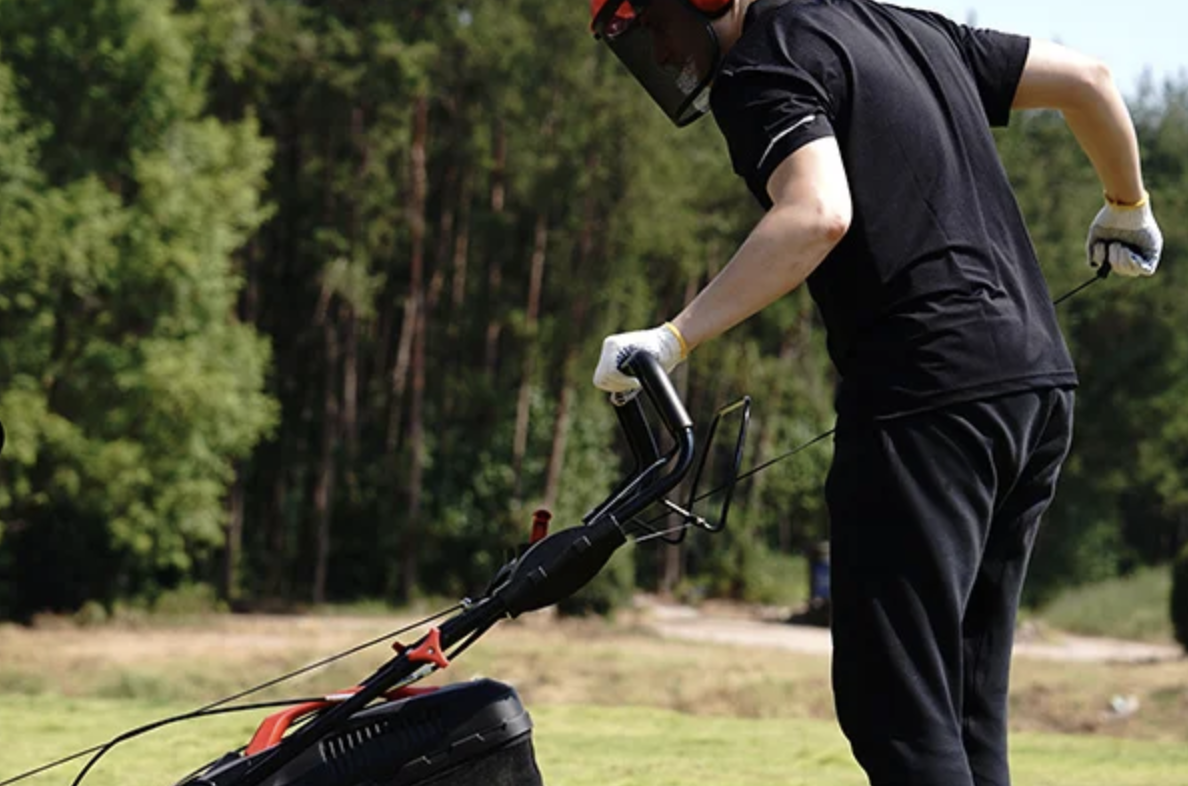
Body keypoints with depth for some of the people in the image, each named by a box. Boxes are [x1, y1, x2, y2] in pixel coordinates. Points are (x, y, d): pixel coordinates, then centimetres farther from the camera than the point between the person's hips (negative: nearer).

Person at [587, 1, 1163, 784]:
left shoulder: (761, 66, -5)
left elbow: (817, 214, -23)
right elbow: (1087, 79, 23)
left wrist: (673, 338, -23)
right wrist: (1128, 208, 39)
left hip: (929, 397, -9)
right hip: (1039, 382, 9)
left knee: (895, 710, -9)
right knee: (966, 708, 12)